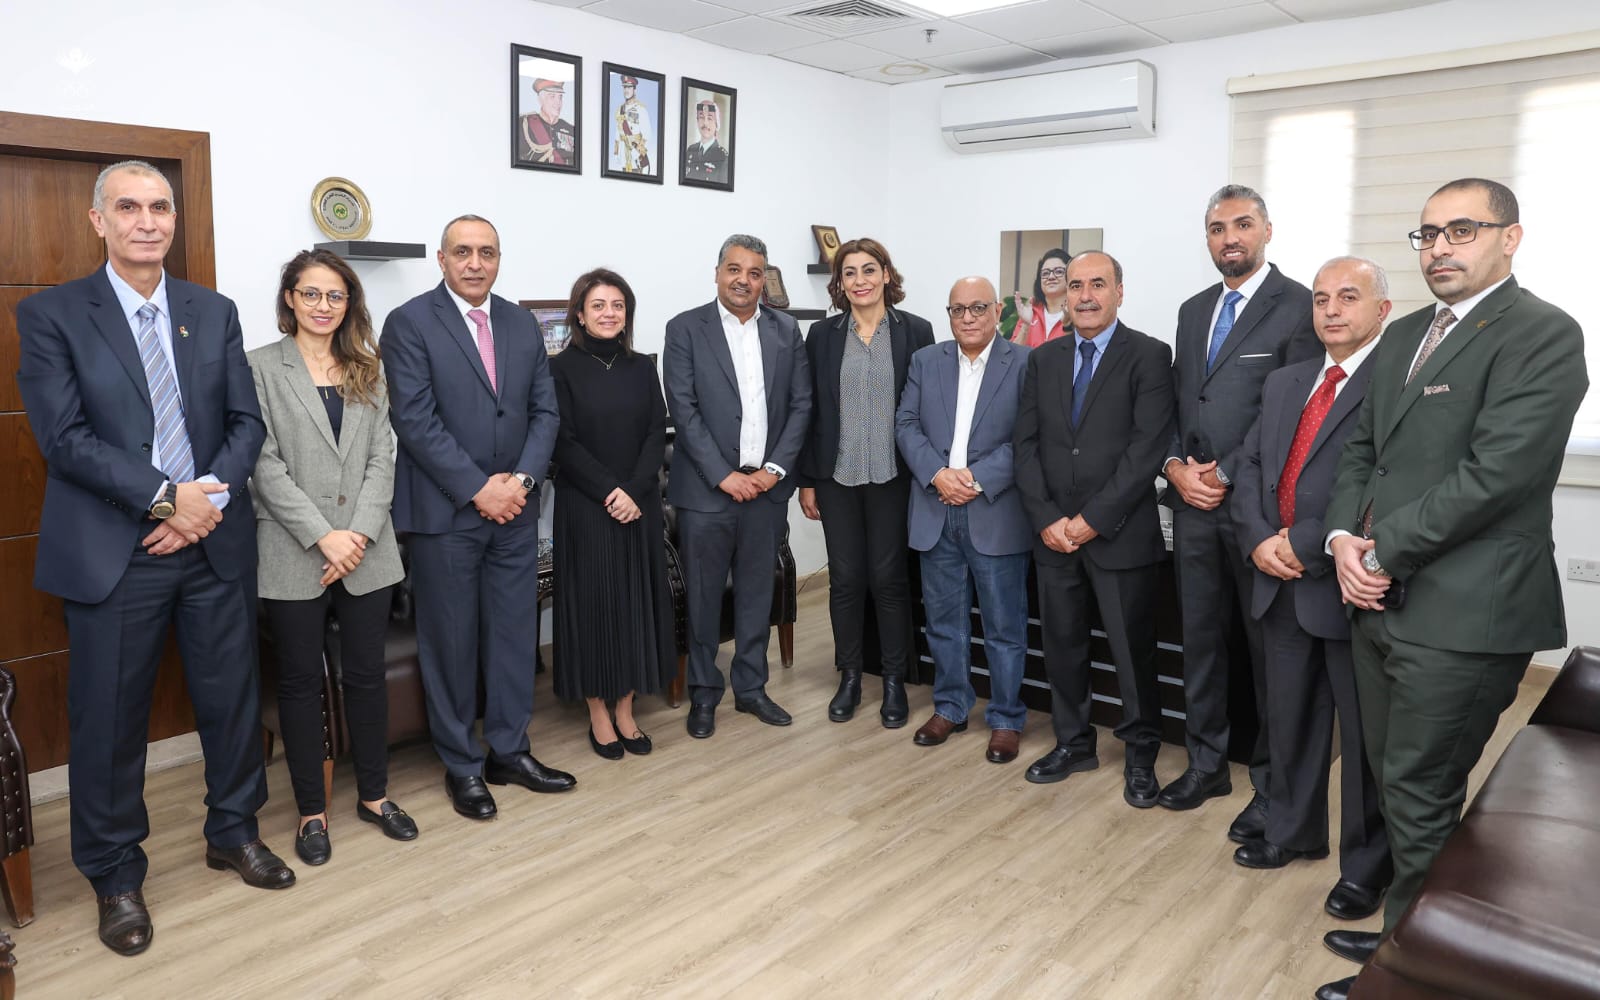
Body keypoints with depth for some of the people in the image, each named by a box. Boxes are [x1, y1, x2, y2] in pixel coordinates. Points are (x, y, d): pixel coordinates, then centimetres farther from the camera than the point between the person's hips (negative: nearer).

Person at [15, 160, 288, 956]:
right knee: (109, 719, 7)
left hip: (215, 540, 3)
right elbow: (65, 438, -10)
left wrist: (209, 501, -11)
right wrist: (166, 496, -17)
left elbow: (246, 422, 4)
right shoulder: (51, 315, -1)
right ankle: (115, 877, 26)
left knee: (232, 700, 12)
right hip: (113, 552, -3)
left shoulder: (215, 313, 9)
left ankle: (233, 833, 33)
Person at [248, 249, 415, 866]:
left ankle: (374, 794, 26)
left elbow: (382, 457, 4)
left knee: (367, 674, 10)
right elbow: (264, 464, -8)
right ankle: (311, 810, 22)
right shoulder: (261, 368, -1)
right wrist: (323, 536, -14)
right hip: (294, 554, -3)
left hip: (366, 551, 3)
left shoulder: (365, 371, 11)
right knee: (301, 682, 8)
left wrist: (360, 532, -9)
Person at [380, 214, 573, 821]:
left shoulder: (522, 323, 10)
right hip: (444, 513, -4)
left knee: (514, 634, 10)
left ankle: (509, 751, 25)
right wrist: (478, 488, -16)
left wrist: (522, 479, -8)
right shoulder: (410, 323, -5)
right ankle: (461, 765, 21)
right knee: (451, 641, 6)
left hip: (514, 508, 5)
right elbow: (415, 420, -13)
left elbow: (544, 411, 7)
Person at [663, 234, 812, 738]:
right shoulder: (685, 328, -3)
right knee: (703, 596, 6)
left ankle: (750, 687, 27)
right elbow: (683, 409, -8)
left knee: (757, 593, 12)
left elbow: (800, 404, 5)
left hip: (766, 486, 3)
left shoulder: (785, 330, 7)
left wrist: (775, 468, -6)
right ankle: (703, 693, 22)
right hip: (706, 488, -3)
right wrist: (724, 475, -13)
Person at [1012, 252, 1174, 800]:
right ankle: (1073, 742, 30)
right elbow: (1025, 444, 6)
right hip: (1053, 533, 4)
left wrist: (1093, 518, -15)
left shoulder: (1149, 356, -4)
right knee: (1061, 644, 13)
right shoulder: (1043, 359, 10)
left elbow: (1148, 447, -12)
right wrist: (1046, 519, -6)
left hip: (1120, 532, -4)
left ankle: (1140, 754, 23)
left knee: (1132, 648, 5)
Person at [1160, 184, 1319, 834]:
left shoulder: (1299, 306, -6)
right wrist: (1176, 465, -2)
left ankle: (1270, 785, 18)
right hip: (1194, 504, 6)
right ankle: (1206, 764, 28)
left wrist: (1224, 475, -13)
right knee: (1200, 639, 13)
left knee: (1268, 647, 5)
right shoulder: (1193, 311, 16)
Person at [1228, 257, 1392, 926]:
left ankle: (1366, 866, 25)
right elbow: (1249, 468, 10)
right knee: (1289, 719, 19)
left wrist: (1305, 544, -18)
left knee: (1365, 732, 8)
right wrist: (1260, 541, -6)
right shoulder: (1283, 384, 14)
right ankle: (1293, 831, 38)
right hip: (1281, 584, 7)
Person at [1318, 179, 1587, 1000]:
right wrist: (1344, 538, -3)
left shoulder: (1542, 334, -10)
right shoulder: (1405, 335, 15)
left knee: (1420, 797, 3)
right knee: (1398, 785, 17)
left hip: (1460, 610, -7)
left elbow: (1496, 471, -20)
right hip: (1382, 597, 8)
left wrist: (1383, 550, -15)